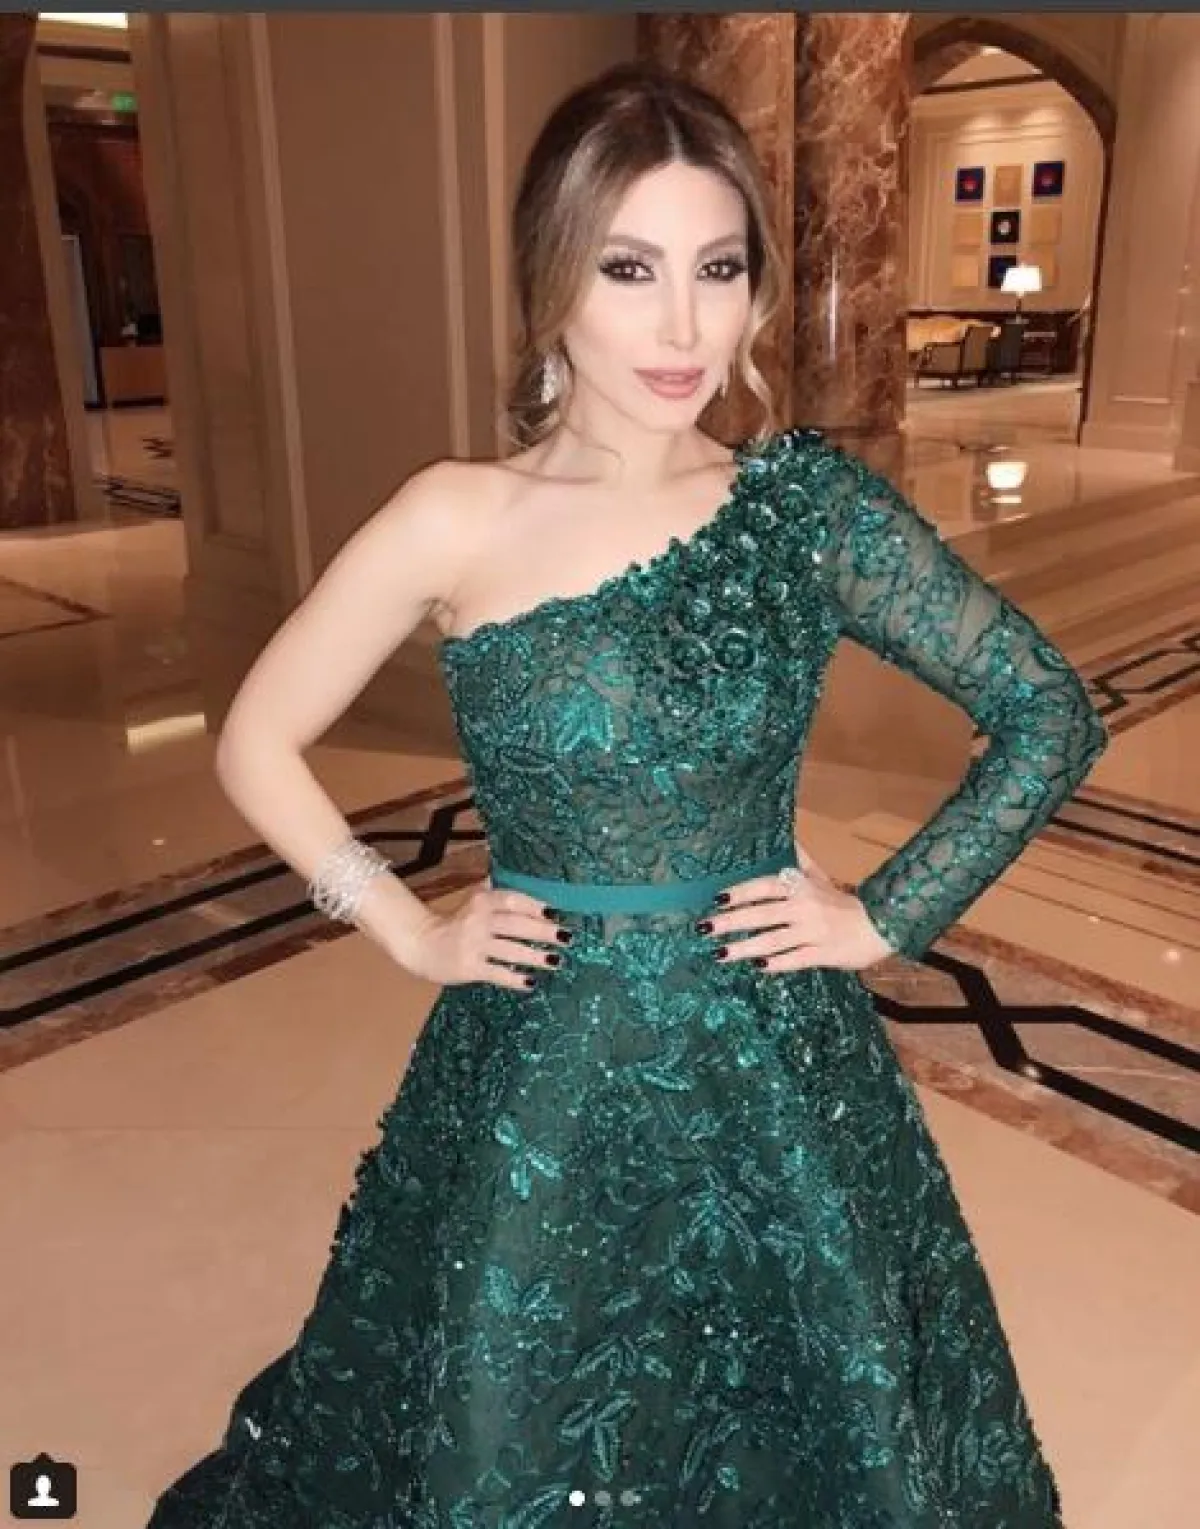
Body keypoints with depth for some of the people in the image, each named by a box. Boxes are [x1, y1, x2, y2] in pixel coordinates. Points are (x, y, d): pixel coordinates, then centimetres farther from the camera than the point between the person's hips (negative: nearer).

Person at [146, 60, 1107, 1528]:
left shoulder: (807, 504, -8)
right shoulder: (455, 521, -9)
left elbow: (1050, 716, -2)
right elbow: (258, 744, 2)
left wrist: (885, 916, -5)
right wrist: (412, 931, -2)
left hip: (778, 1075, 1)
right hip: (541, 1075, 0)